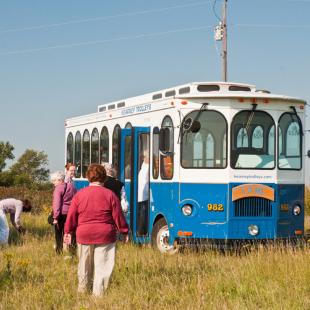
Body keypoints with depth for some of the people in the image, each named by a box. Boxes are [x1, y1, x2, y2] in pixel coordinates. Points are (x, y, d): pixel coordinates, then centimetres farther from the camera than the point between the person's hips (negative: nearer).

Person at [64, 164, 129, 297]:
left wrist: (68, 231, 15)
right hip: (105, 235, -2)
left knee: (84, 264, 17)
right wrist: (124, 231, 9)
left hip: (84, 235, 2)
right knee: (102, 265, 3)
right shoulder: (110, 195, -5)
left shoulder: (79, 194, 0)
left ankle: (82, 289, 30)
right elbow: (118, 216, -2)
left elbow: (72, 215, 4)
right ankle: (98, 293, 3)